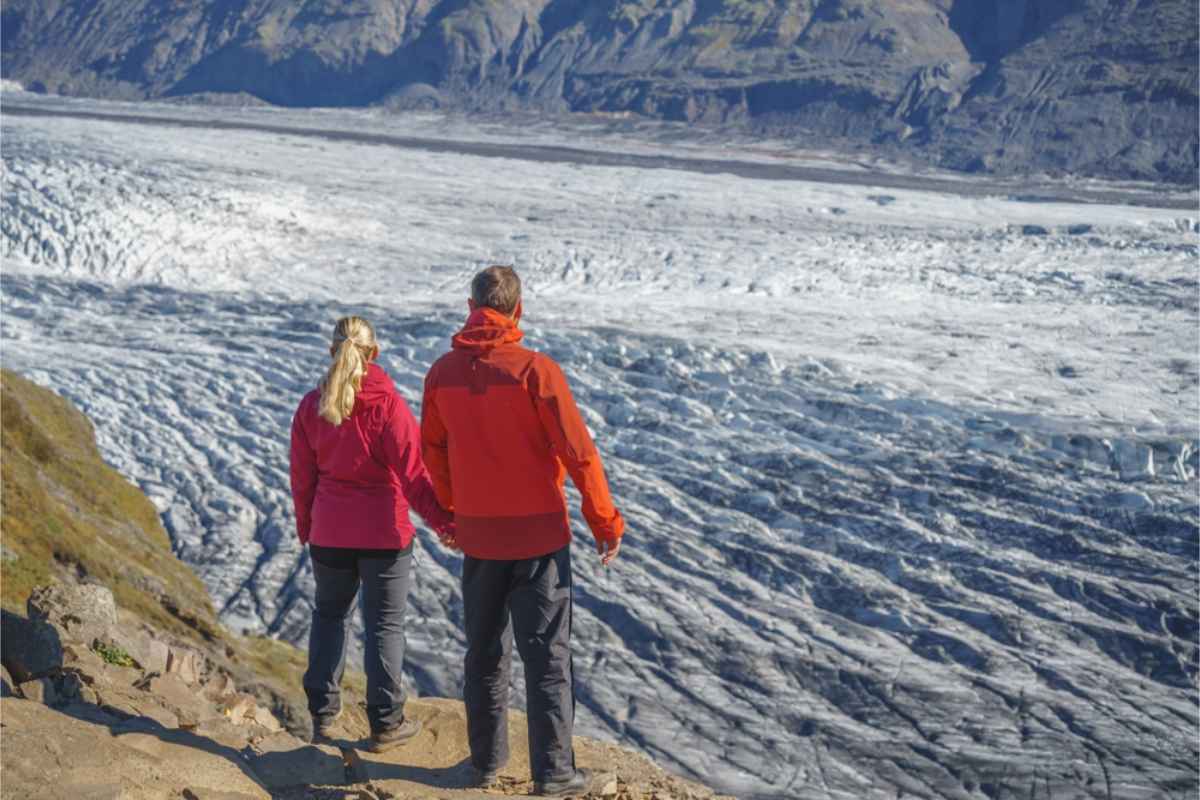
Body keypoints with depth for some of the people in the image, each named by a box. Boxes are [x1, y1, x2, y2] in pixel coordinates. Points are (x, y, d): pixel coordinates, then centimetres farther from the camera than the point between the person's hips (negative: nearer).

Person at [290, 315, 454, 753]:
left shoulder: (311, 406, -2)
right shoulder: (388, 405, -14)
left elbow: (302, 476, 5)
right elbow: (413, 473, -17)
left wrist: (305, 527, 18)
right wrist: (443, 521, -12)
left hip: (329, 535, 3)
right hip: (384, 534, -3)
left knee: (329, 615, 19)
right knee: (384, 623, 6)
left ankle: (322, 715, 21)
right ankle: (386, 722, 12)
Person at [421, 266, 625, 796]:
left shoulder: (442, 374, -1)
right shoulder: (536, 370, -15)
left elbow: (433, 451, 10)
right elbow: (578, 453, -14)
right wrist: (606, 523, -4)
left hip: (477, 535, 4)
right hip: (538, 535, -4)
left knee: (484, 652, 17)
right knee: (547, 656, 4)